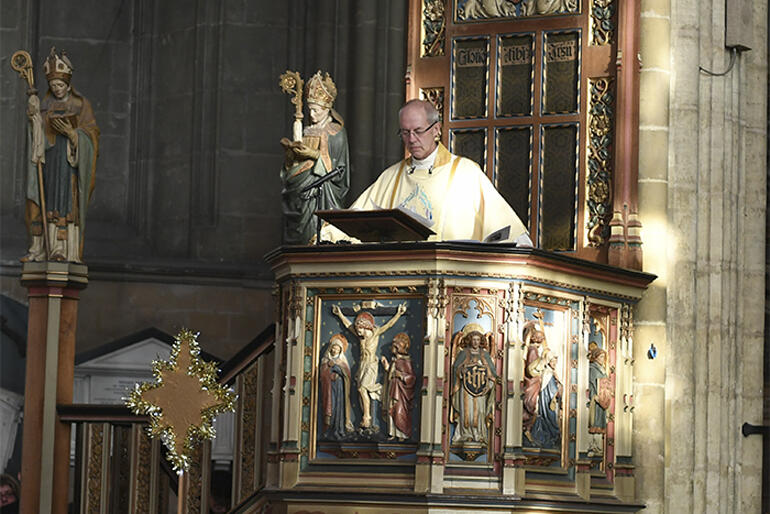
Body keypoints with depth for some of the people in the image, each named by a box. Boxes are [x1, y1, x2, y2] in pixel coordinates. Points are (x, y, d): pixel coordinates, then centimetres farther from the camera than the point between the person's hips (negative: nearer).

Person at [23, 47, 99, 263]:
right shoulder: (44, 105, 12)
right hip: (47, 160, 4)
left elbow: (91, 132, -3)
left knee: (65, 202, -13)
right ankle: (38, 249, 1)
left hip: (70, 160, -4)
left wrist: (72, 133, -20)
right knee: (42, 203, -1)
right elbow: (37, 135, 8)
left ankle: (61, 249, -16)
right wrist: (33, 117, -11)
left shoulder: (81, 104, 2)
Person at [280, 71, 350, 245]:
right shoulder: (308, 131, 14)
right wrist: (291, 150, -5)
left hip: (322, 199, -6)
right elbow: (292, 167, 15)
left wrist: (315, 156, -18)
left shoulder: (336, 133, -3)